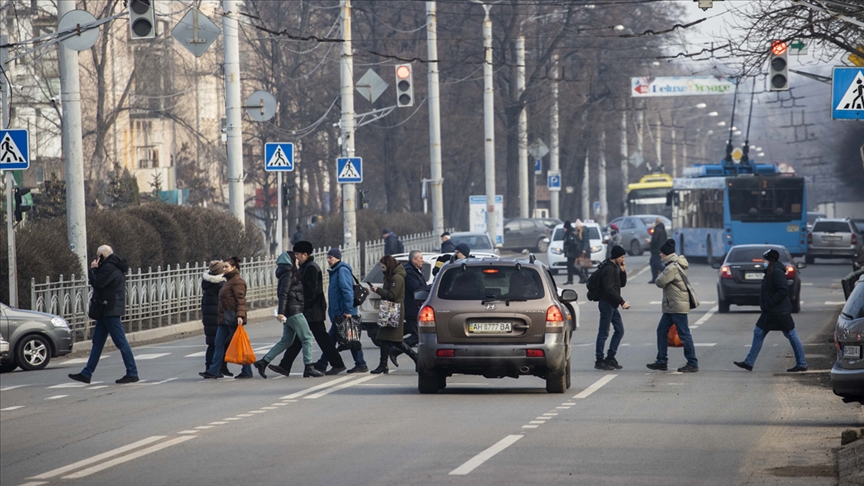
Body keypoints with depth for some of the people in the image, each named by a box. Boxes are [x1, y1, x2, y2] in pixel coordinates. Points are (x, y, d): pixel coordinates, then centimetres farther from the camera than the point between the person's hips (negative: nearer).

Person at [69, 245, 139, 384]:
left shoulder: (109, 268, -16)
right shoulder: (113, 267, 17)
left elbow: (97, 283, -21)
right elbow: (99, 283, 20)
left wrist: (92, 269, -5)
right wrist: (95, 270, 6)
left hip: (110, 310, -11)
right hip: (106, 311, 11)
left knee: (120, 342, -8)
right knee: (97, 342, 12)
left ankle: (132, 373, -6)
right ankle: (86, 374, 15)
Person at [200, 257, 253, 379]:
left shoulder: (237, 281, -12)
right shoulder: (229, 281, 19)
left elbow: (241, 300, -20)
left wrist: (240, 315, -29)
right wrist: (221, 317, 23)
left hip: (233, 319, -10)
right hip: (225, 319, 10)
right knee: (219, 344, 6)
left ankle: (247, 371, 4)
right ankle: (213, 372, 4)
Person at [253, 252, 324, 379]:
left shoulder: (289, 273, 18)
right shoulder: (289, 274, -11)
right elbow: (283, 293, -20)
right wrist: (281, 311, -25)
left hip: (290, 312, 10)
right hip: (294, 311, -10)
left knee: (286, 341, 12)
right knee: (307, 337, -6)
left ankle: (263, 362, 10)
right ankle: (308, 368, -8)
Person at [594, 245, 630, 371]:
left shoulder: (615, 268, 15)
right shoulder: (609, 269, -16)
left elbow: (622, 284, 18)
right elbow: (609, 289, -23)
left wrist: (623, 271, 3)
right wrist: (622, 302, -21)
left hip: (612, 305, 10)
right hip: (607, 303, -10)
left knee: (619, 330, 10)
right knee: (604, 332, -5)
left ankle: (610, 357, 16)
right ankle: (599, 361, 0)